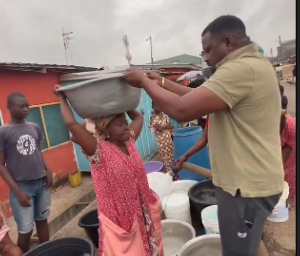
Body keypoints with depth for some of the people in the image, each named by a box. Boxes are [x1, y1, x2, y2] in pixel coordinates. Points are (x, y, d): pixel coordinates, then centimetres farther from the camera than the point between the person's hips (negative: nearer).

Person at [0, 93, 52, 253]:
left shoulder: (34, 128, 4)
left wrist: (48, 170, 1)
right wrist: (17, 191, -13)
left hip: (41, 183, 5)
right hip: (22, 186, -4)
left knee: (42, 221, 17)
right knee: (25, 230, 3)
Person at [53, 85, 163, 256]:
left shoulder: (130, 142, -1)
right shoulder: (99, 150, -18)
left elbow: (138, 118, 13)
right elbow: (71, 124, -28)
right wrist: (63, 98, -15)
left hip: (141, 213, 6)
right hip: (118, 219, -6)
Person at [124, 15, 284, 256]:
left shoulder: (240, 69, -23)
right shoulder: (252, 65, 12)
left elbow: (182, 110, -28)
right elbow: (198, 97, 12)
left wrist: (144, 82, -13)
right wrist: (161, 82, 7)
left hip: (246, 185, -10)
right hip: (250, 179, 10)